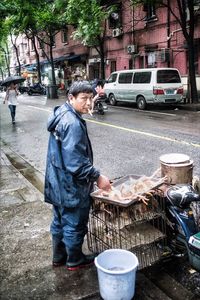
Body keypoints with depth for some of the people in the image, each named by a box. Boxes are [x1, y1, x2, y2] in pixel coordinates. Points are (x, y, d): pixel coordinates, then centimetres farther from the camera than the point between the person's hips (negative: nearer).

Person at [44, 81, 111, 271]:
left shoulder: (61, 115, 7)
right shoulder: (73, 123, -25)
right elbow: (76, 161, -28)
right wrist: (97, 177, -20)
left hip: (58, 183, 10)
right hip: (71, 186, -10)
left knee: (59, 222, 23)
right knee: (74, 225, 10)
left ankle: (59, 257, 40)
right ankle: (74, 261, 30)